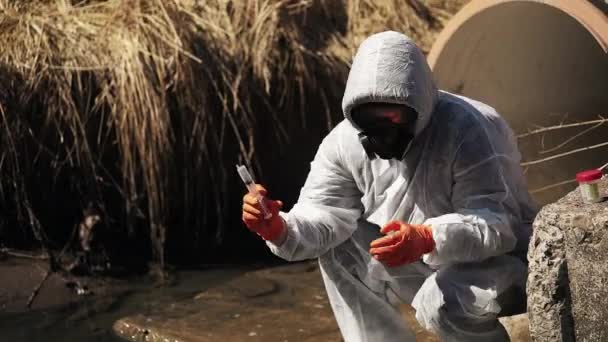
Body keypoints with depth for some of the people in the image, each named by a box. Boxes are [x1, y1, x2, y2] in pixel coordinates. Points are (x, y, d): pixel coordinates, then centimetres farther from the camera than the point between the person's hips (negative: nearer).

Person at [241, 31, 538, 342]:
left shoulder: (466, 130, -27)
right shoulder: (346, 139, -10)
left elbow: (496, 222, -32)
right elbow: (323, 212, -11)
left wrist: (427, 238, -50)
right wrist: (281, 230, -34)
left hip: (495, 258, -6)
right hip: (419, 263, 6)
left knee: (444, 303, -35)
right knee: (336, 247, -4)